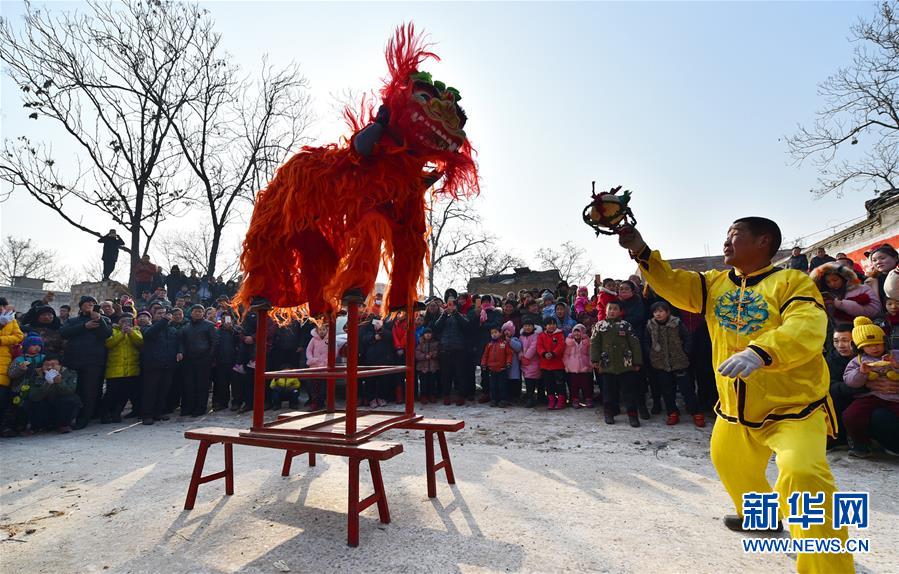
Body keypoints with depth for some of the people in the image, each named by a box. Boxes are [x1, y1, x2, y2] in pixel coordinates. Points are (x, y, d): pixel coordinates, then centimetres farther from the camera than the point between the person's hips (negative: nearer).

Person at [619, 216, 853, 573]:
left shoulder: (792, 282, -13)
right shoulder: (715, 284, 5)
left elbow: (806, 330, -29)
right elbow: (672, 285, -5)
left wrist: (760, 352, -46)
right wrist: (641, 252, -18)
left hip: (794, 409, -6)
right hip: (735, 411, 7)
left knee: (803, 476, -27)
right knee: (729, 464, 24)